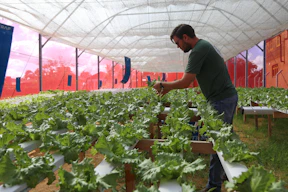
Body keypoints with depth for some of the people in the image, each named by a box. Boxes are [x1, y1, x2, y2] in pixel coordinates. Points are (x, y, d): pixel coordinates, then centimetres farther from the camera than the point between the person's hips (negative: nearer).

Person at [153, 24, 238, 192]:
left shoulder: (198, 50, -16)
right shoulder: (205, 45, 16)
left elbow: (186, 83, -18)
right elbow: (189, 78, 18)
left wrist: (163, 85, -5)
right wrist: (169, 88, 14)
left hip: (222, 100, -10)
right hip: (229, 96, 10)